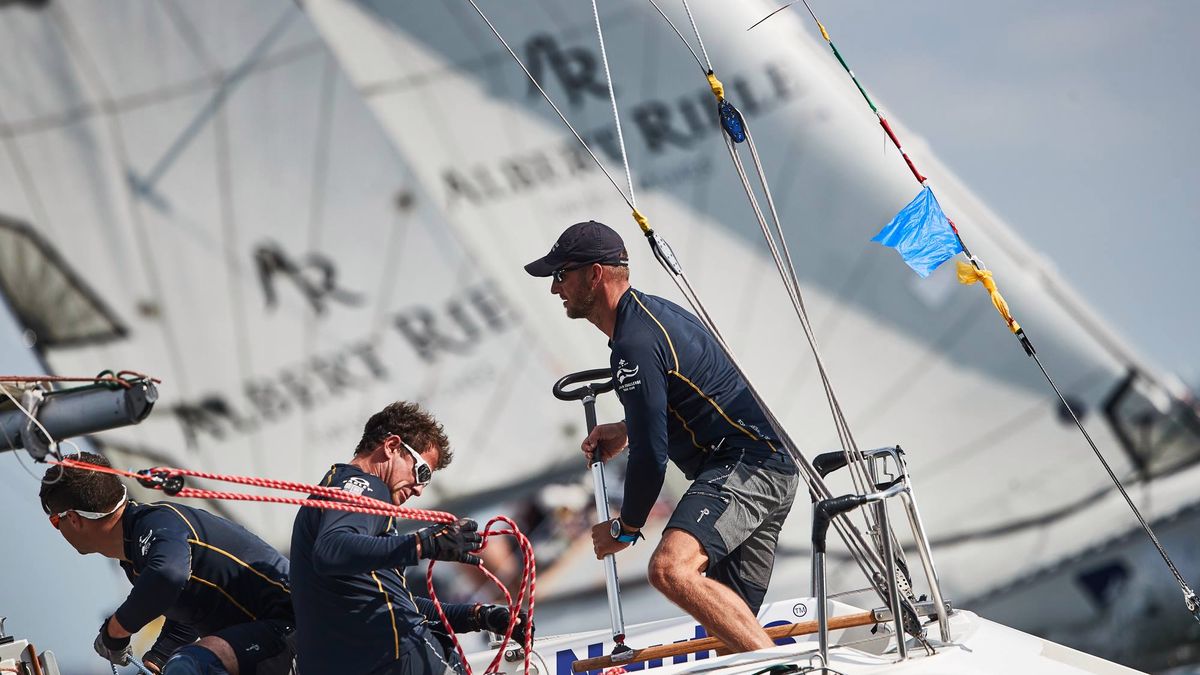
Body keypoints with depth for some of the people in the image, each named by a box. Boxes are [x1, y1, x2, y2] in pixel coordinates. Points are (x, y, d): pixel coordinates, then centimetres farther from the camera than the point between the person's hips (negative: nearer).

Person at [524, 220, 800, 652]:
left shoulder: (635, 344, -16)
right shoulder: (652, 310, 17)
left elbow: (650, 454, -16)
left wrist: (625, 528, -3)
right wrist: (627, 429, 28)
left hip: (743, 463, -11)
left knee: (670, 569, -31)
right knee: (729, 622, 12)